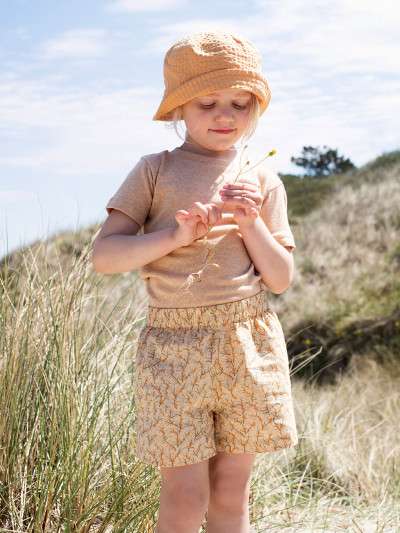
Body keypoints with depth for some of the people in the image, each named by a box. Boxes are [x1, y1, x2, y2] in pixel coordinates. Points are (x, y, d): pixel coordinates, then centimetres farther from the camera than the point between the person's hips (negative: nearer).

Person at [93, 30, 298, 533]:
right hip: (175, 342, -2)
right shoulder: (154, 171, 3)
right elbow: (103, 255, -4)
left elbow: (280, 279, 6)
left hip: (249, 342, 2)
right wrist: (175, 236, -17)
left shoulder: (263, 181, 8)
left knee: (231, 491, 9)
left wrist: (251, 224, -10)